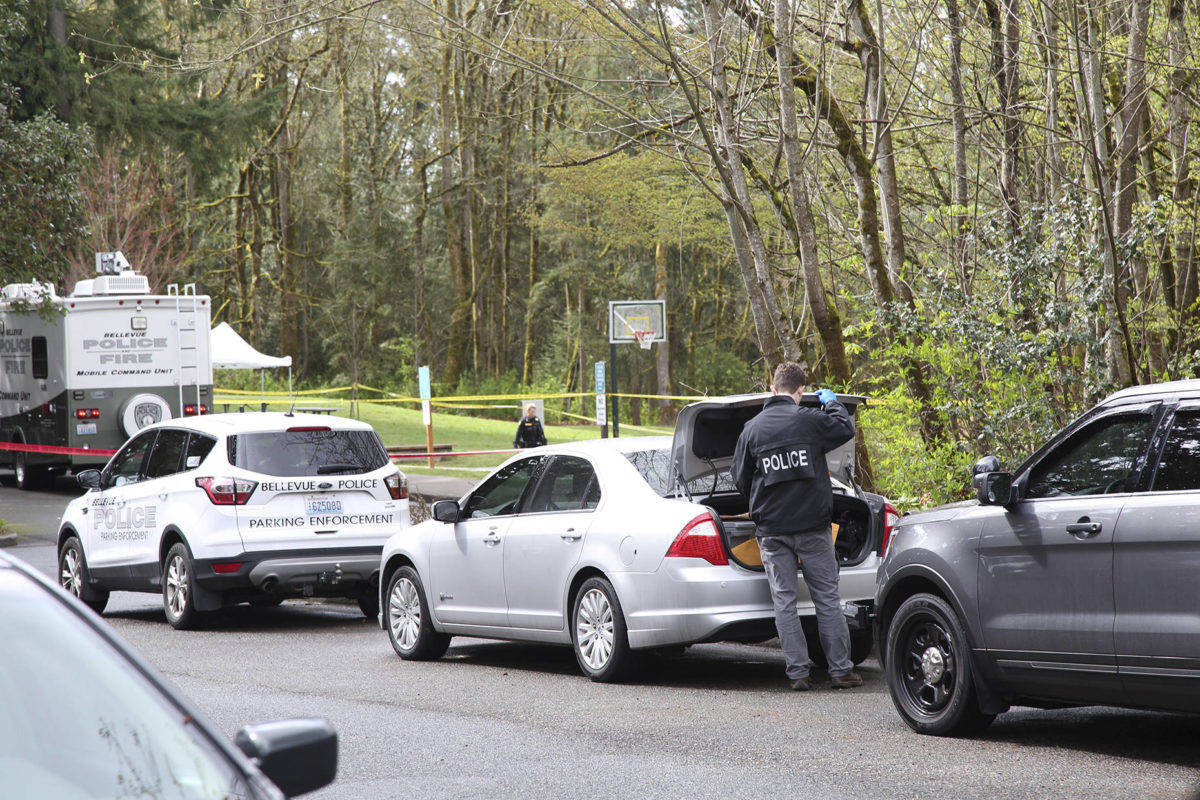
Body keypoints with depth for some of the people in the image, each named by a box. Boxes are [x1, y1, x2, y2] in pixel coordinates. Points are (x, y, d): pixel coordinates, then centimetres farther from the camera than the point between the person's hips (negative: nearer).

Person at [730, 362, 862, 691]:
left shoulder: (752, 429, 0)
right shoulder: (811, 420, -7)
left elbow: (740, 479, 7)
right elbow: (846, 429, 10)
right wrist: (831, 402, 26)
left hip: (772, 529, 1)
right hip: (813, 527, -1)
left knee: (784, 601, 5)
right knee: (827, 598, 6)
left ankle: (798, 671, 1)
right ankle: (840, 670, 8)